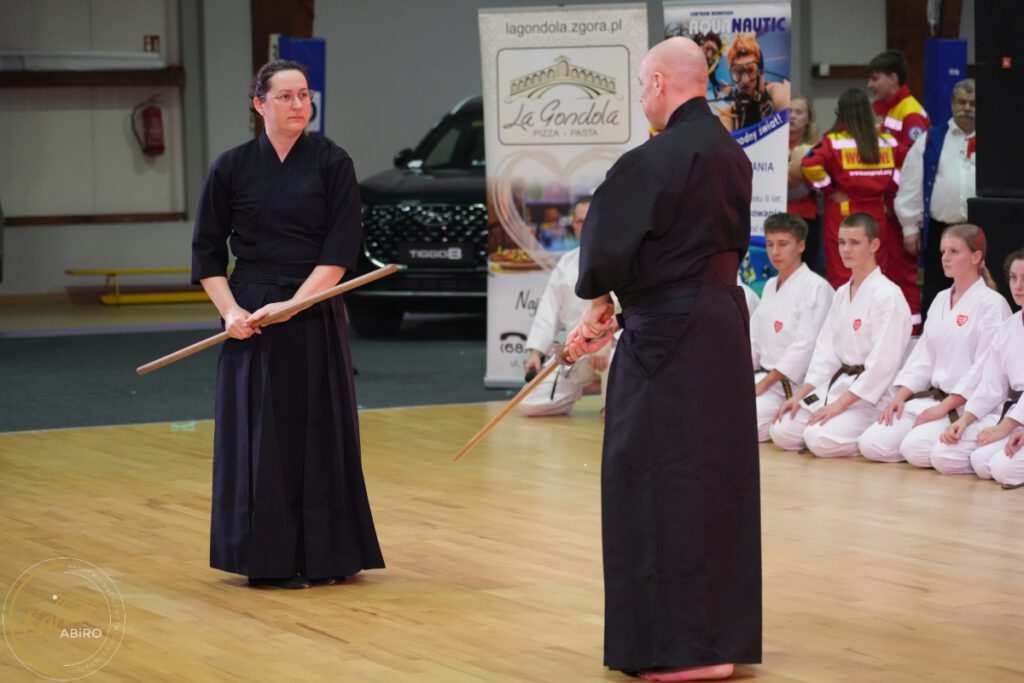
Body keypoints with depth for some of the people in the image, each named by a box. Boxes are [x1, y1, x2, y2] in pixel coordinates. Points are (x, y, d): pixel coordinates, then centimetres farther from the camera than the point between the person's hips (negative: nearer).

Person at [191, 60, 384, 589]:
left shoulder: (331, 164, 0)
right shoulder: (232, 168, 3)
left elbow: (340, 250, -6)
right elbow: (207, 251, 6)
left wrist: (293, 304, -15)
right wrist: (230, 311, -8)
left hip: (315, 316, 0)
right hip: (252, 320, 0)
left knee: (320, 429, 2)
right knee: (260, 432, 1)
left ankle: (324, 555, 12)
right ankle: (266, 558, 8)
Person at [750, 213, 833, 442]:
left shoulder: (816, 288, -11)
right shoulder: (770, 287, 18)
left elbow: (805, 348, -17)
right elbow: (753, 340, 16)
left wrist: (763, 384, -18)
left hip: (792, 387, -9)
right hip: (763, 379, 9)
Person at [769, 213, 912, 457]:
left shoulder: (887, 295, -13)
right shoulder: (841, 294, 13)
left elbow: (882, 363, -18)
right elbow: (826, 350, 13)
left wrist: (840, 404, -21)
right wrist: (800, 395, 1)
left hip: (870, 395, -8)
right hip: (836, 384, 8)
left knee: (820, 440, -29)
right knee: (781, 432, -7)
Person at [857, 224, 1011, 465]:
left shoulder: (991, 304, -8)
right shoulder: (940, 301, 15)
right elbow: (922, 355, 14)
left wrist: (944, 407, -18)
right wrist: (899, 397, -1)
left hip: (965, 405, -7)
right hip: (932, 397, 7)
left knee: (915, 449, -30)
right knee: (871, 444, -10)